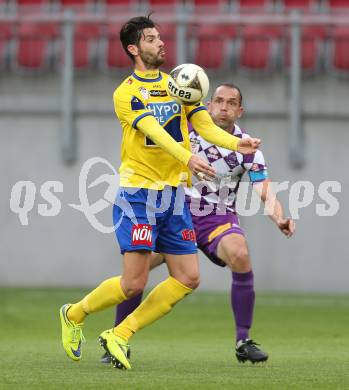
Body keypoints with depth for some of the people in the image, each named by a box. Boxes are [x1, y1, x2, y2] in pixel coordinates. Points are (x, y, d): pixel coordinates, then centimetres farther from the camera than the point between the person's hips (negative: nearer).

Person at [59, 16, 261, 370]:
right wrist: (187, 159, -39)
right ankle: (74, 314, 16)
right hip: (138, 193, -6)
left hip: (174, 195, 6)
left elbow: (206, 126, 1)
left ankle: (119, 335, 8)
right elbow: (155, 132, -23)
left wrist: (235, 143, -19)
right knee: (134, 283, -10)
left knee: (188, 278, 0)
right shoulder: (126, 93, -7)